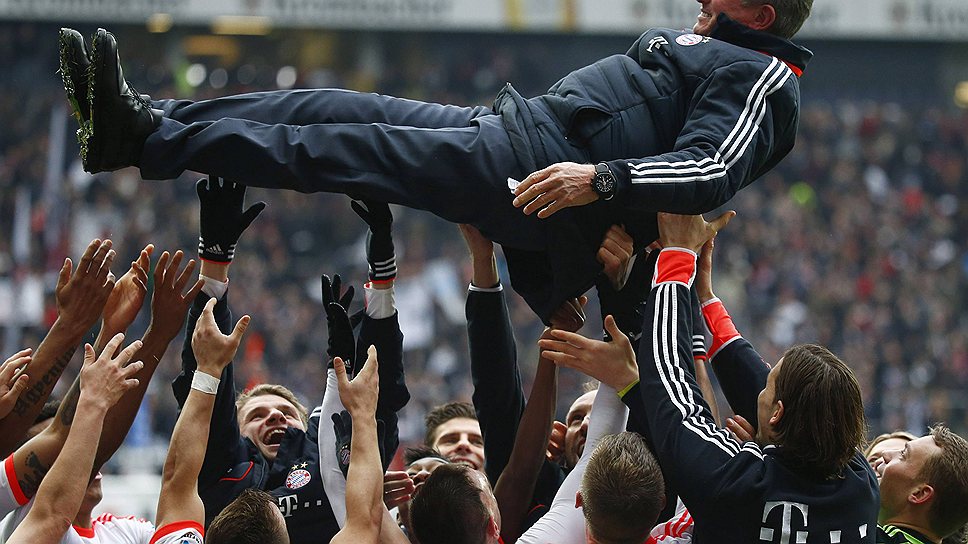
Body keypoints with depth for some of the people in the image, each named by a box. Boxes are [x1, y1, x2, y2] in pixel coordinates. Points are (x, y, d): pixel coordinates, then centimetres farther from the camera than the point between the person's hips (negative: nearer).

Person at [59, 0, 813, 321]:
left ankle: (148, 139, -16)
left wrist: (601, 178, -29)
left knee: (346, 150, -14)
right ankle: (150, 120, -4)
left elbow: (711, 171, -22)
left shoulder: (759, 77, -5)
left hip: (540, 170, -10)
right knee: (336, 109, 1)